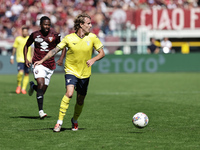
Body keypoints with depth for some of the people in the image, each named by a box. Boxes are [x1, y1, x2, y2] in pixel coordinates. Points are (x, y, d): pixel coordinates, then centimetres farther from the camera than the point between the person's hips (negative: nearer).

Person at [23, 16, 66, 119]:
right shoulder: (35, 35, 1)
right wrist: (26, 59, 4)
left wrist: (61, 59, -7)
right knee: (41, 84, -24)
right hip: (38, 64, -2)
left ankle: (33, 86, 44)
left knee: (43, 90, 6)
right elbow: (26, 46, 16)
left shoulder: (55, 35, 0)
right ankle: (41, 110, -23)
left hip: (50, 65, 2)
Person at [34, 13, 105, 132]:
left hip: (85, 73, 3)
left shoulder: (92, 37, -4)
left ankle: (75, 121, 37)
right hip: (71, 70, -3)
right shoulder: (69, 38, -8)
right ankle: (60, 121, -20)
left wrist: (93, 59, -18)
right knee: (69, 93, -25)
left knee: (80, 100, 10)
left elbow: (102, 53, 2)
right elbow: (55, 50, -3)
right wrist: (42, 61, -10)